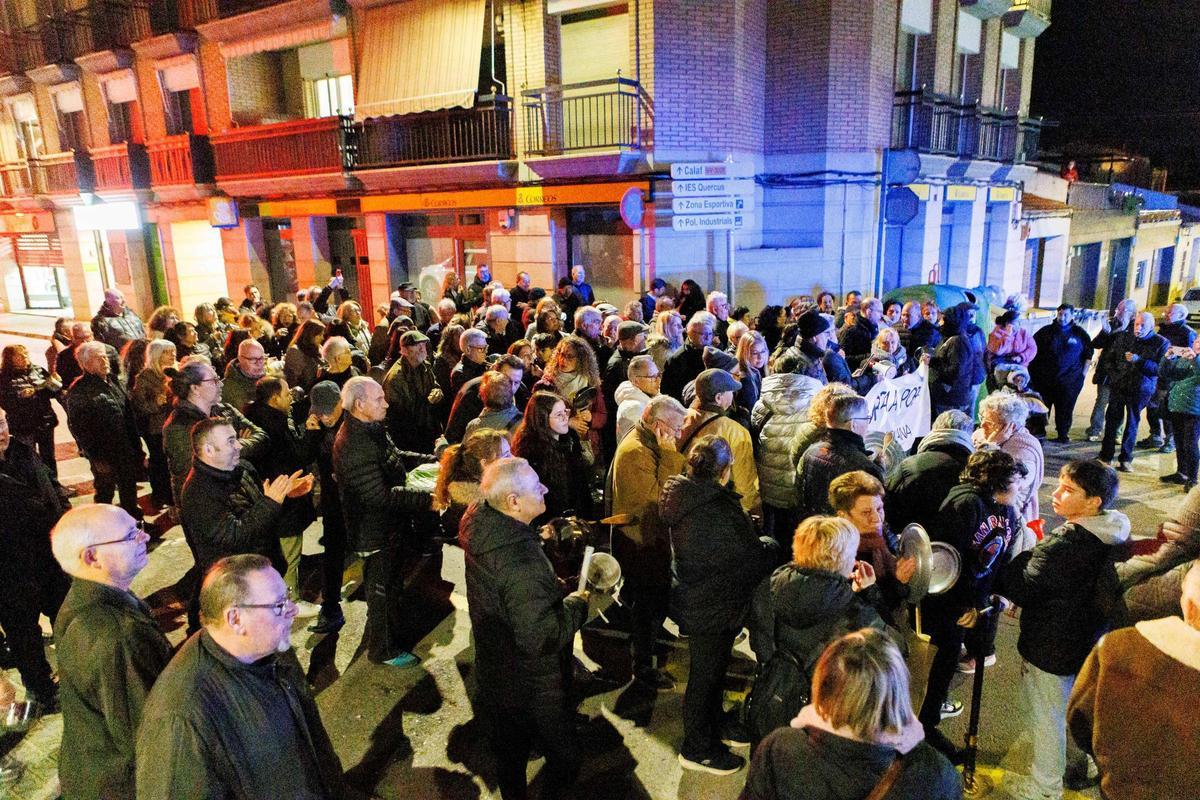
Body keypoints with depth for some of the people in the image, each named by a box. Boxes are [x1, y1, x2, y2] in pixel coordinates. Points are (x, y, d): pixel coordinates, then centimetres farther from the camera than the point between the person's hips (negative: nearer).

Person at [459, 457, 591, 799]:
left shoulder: (483, 526, -10)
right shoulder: (522, 562, -36)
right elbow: (541, 637, -34)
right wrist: (577, 604, -20)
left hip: (493, 678, 8)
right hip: (531, 690, -8)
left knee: (509, 757, 28)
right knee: (565, 758, 16)